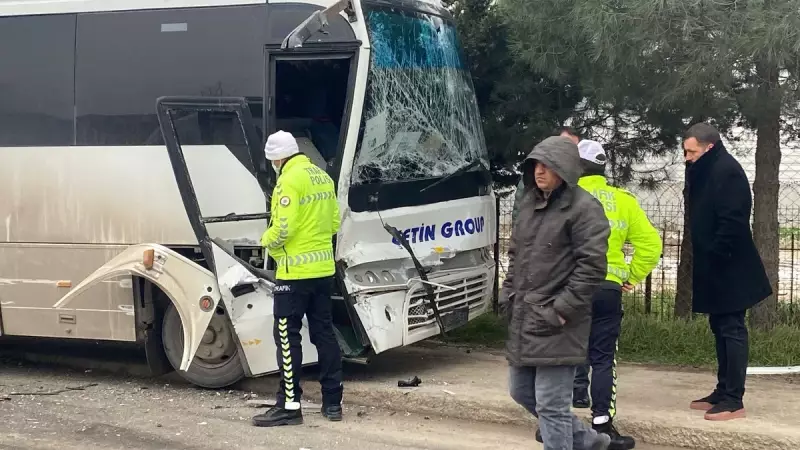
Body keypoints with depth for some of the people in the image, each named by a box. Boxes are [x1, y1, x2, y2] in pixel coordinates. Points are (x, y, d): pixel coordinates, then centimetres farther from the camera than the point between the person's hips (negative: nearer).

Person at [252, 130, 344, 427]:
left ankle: (289, 405, 0)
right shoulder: (323, 177, 11)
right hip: (323, 268, 8)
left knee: (287, 337, -2)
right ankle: (332, 402, 17)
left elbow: (284, 227, -20)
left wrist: (267, 240, -2)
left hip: (296, 272, -8)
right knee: (324, 333, 13)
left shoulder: (290, 180, -15)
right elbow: (334, 222, 15)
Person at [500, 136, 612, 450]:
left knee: (551, 405, -6)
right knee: (521, 392, 19)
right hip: (523, 321, 9)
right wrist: (508, 295, 11)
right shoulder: (530, 203, 12)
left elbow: (592, 267, -17)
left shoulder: (584, 209, -13)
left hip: (555, 327, -9)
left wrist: (560, 310, -18)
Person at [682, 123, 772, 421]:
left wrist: (715, 256, -20)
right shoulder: (705, 171, 13)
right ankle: (723, 391, 22)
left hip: (729, 268, -10)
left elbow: (732, 221, -23)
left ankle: (734, 400, -3)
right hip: (715, 267, 10)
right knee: (721, 329, 14)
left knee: (732, 330, -6)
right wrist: (704, 258, 12)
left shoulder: (727, 170, -17)